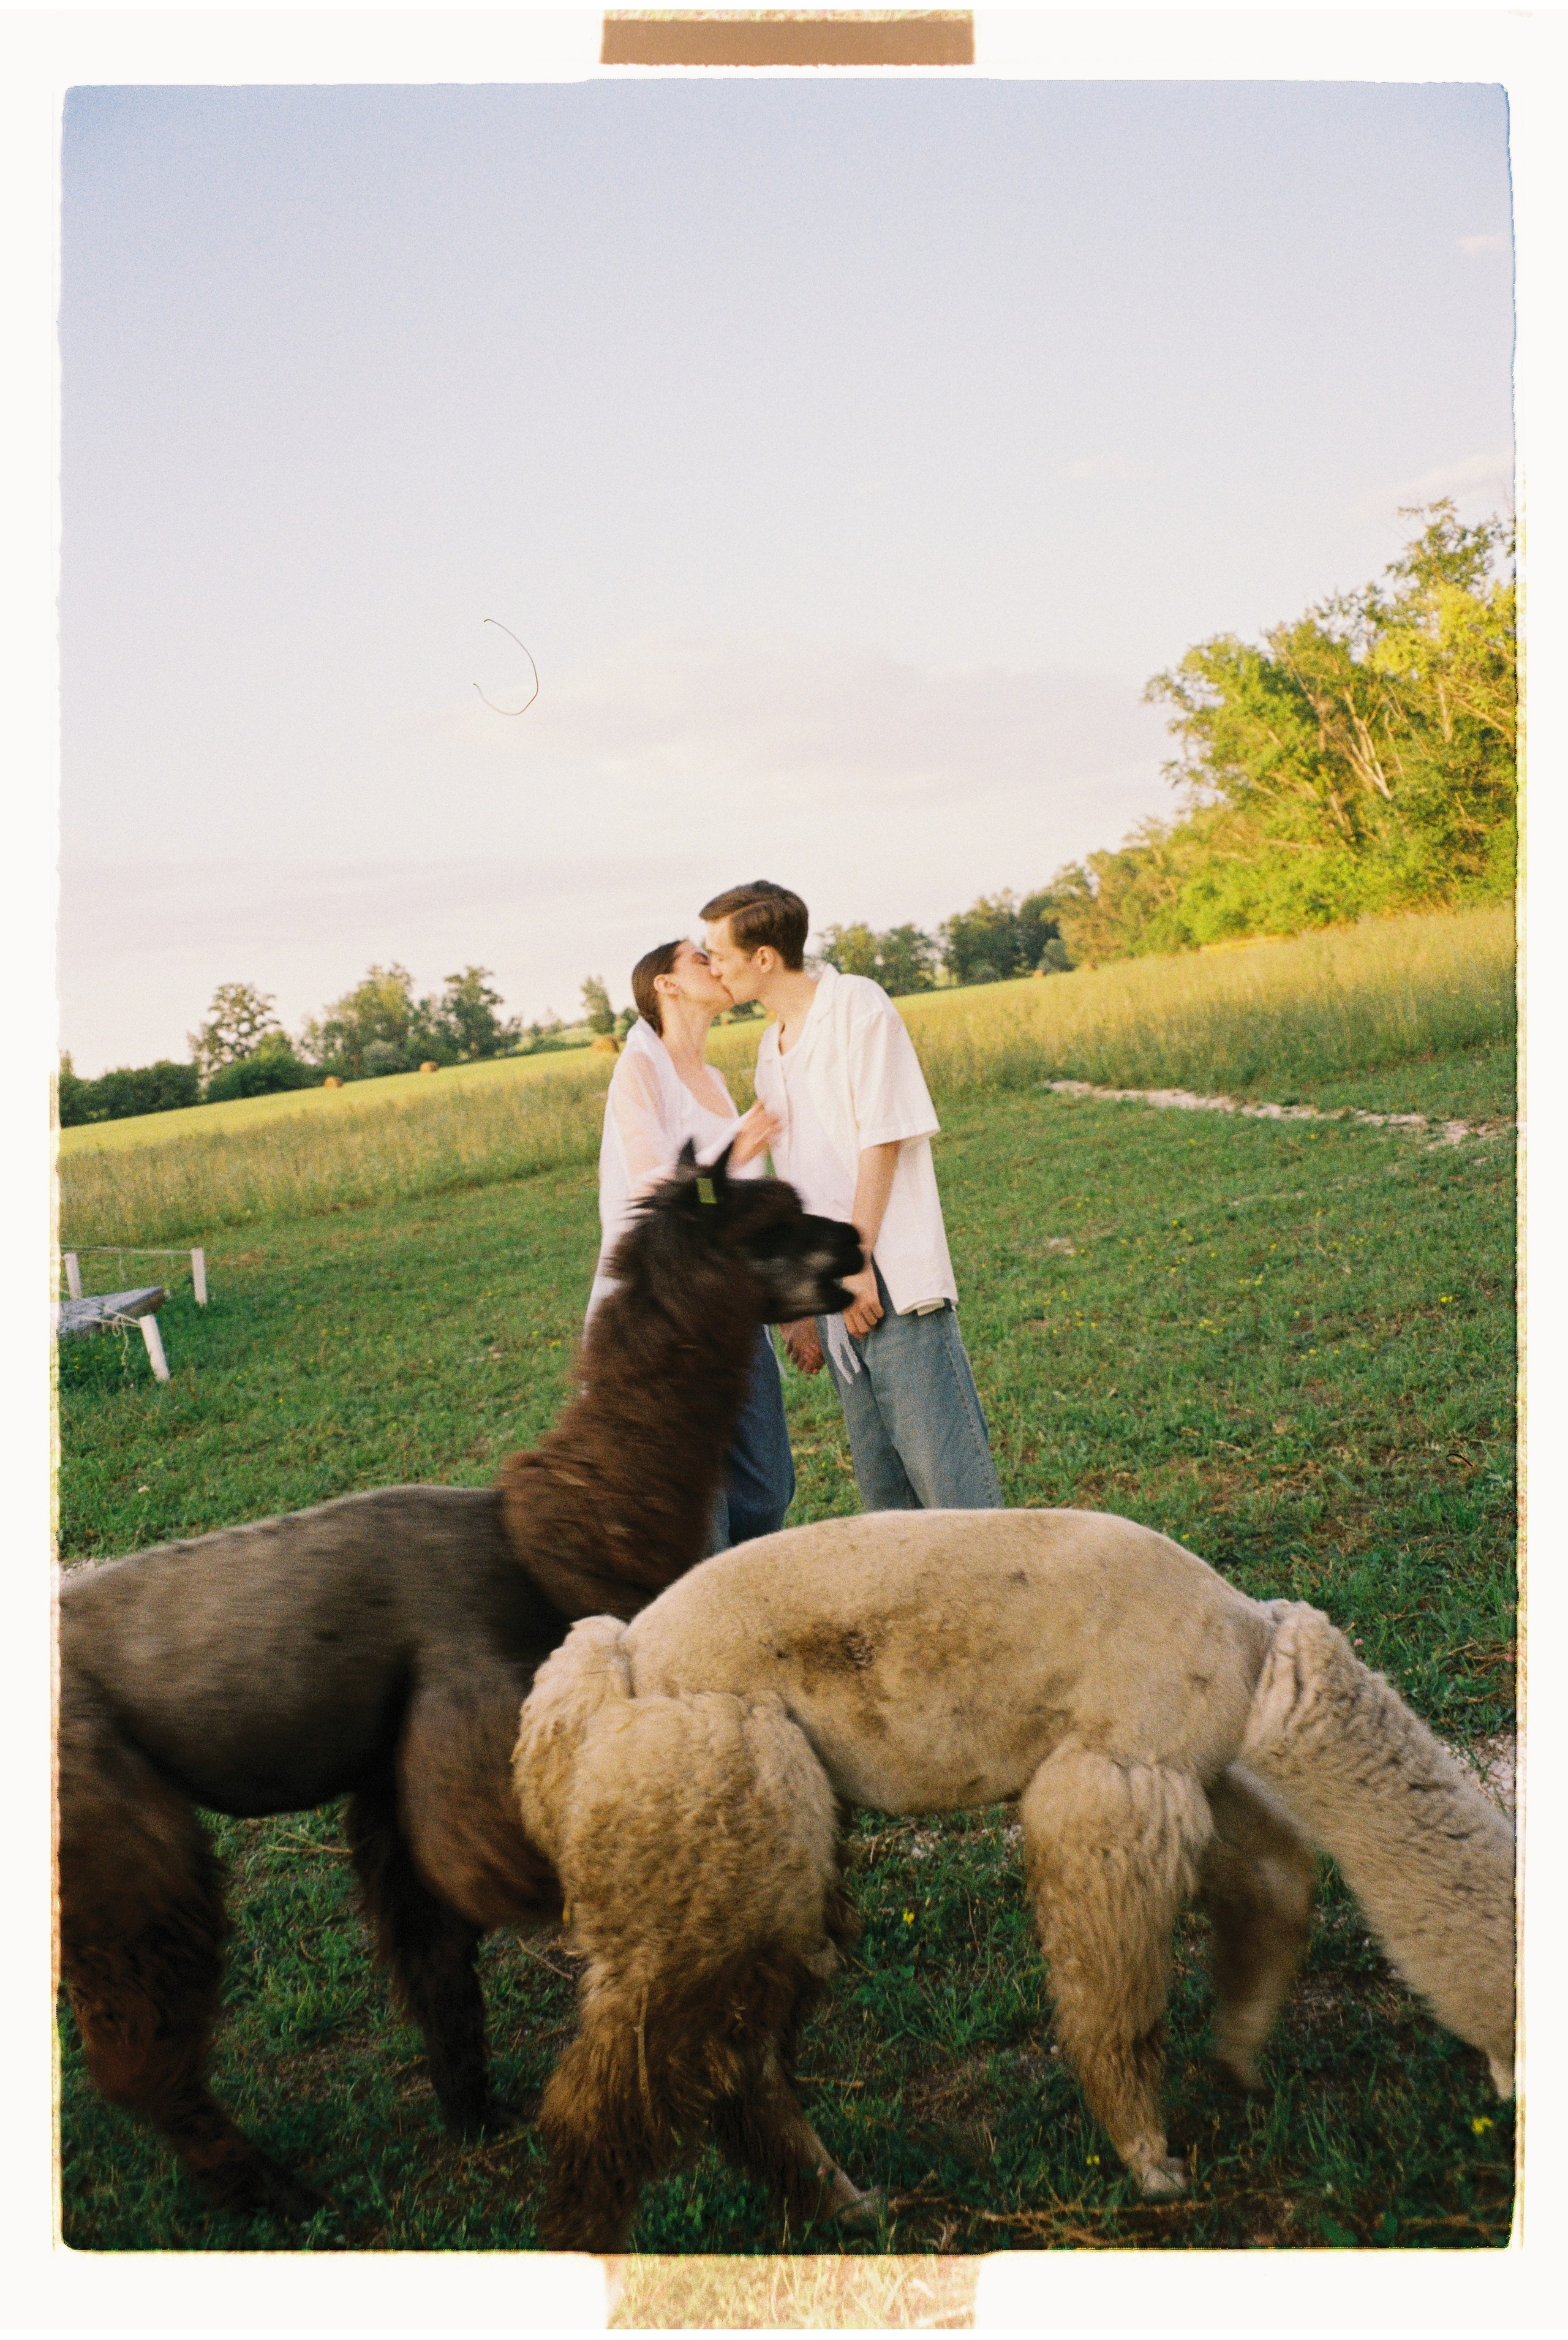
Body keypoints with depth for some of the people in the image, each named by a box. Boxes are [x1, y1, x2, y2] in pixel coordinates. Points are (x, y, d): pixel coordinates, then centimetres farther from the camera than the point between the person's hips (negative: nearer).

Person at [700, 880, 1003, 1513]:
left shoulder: (856, 1004, -5)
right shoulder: (772, 1047, 17)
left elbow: (883, 1140, -11)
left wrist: (856, 1262, -15)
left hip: (892, 1282, -7)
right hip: (835, 1293, 7)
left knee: (943, 1464, -6)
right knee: (880, 1481, 10)